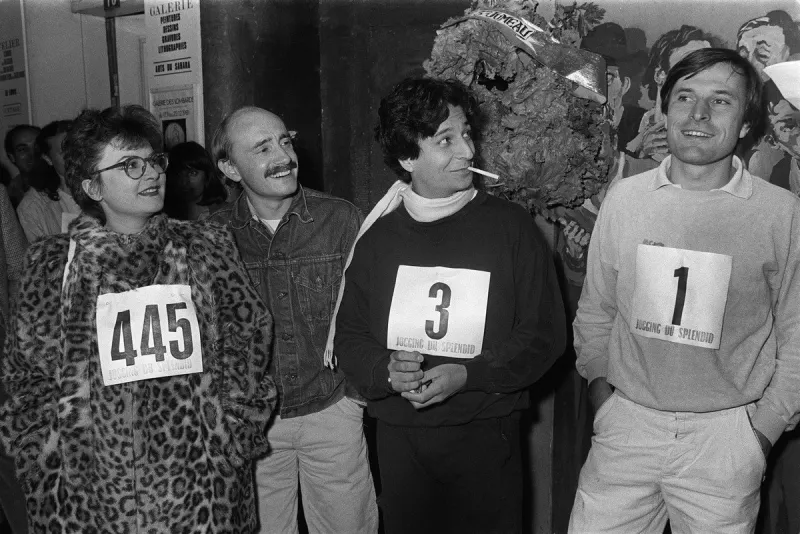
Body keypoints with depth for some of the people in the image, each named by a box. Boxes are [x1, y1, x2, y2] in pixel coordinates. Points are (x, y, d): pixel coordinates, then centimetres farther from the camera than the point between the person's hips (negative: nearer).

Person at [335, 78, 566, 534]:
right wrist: (387, 372, -15)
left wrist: (466, 375, -17)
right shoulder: (379, 236, 2)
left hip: (486, 439, -2)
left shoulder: (511, 226, -5)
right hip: (399, 440, 2)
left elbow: (544, 334, -6)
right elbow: (350, 335, 5)